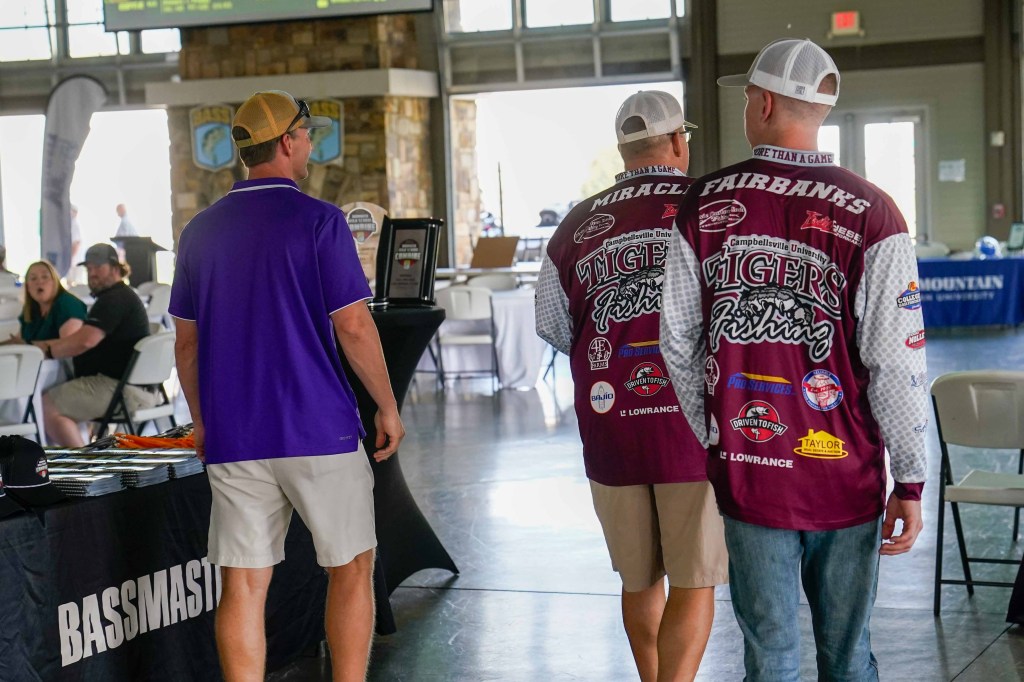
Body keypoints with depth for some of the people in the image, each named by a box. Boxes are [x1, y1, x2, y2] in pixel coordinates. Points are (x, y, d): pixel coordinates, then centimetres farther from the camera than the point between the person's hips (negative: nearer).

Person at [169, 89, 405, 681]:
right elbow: (354, 327, -11)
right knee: (351, 570, 9)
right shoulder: (318, 220, -7)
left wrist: (202, 423, 21)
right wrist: (388, 407, 0)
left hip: (233, 437, 4)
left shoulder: (202, 231, 8)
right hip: (319, 431, -4)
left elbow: (186, 341, 12)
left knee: (244, 585, 5)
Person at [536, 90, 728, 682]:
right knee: (694, 585, 2)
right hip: (695, 422, -4)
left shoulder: (580, 223, 4)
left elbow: (553, 326, 10)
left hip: (610, 427, 4)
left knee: (640, 581, 18)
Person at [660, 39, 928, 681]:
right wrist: (910, 479, -2)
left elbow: (679, 341, 4)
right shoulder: (870, 213, -10)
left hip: (746, 475, 1)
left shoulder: (705, 204, -2)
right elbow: (896, 361, -11)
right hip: (845, 479, -1)